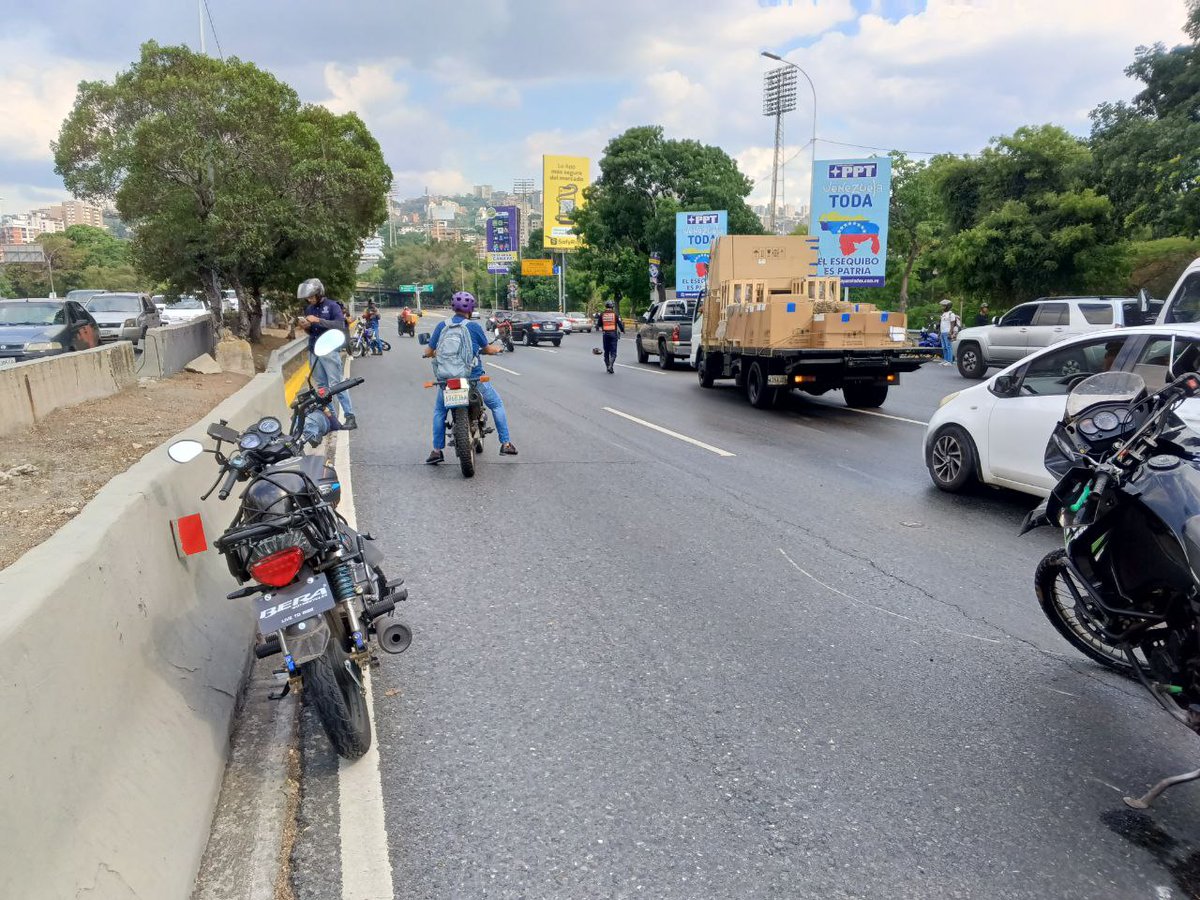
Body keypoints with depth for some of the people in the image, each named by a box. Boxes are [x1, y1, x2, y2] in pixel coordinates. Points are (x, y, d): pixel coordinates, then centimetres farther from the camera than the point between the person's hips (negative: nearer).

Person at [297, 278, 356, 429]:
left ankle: (350, 417, -8)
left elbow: (340, 325, -18)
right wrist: (306, 327, -3)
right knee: (322, 385, 7)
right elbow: (312, 332, 20)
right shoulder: (308, 309, 13)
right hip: (313, 352, 6)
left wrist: (318, 320, -22)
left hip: (329, 351, -6)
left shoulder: (332, 306, -5)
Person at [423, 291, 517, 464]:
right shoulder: (474, 326, -7)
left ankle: (437, 451, 15)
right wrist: (498, 349, 27)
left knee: (439, 412, 21)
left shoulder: (442, 326, -1)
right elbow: (487, 349, 5)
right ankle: (506, 444, 12)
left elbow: (428, 352, 4)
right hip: (474, 377, -2)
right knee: (497, 405, 16)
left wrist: (436, 353, 27)